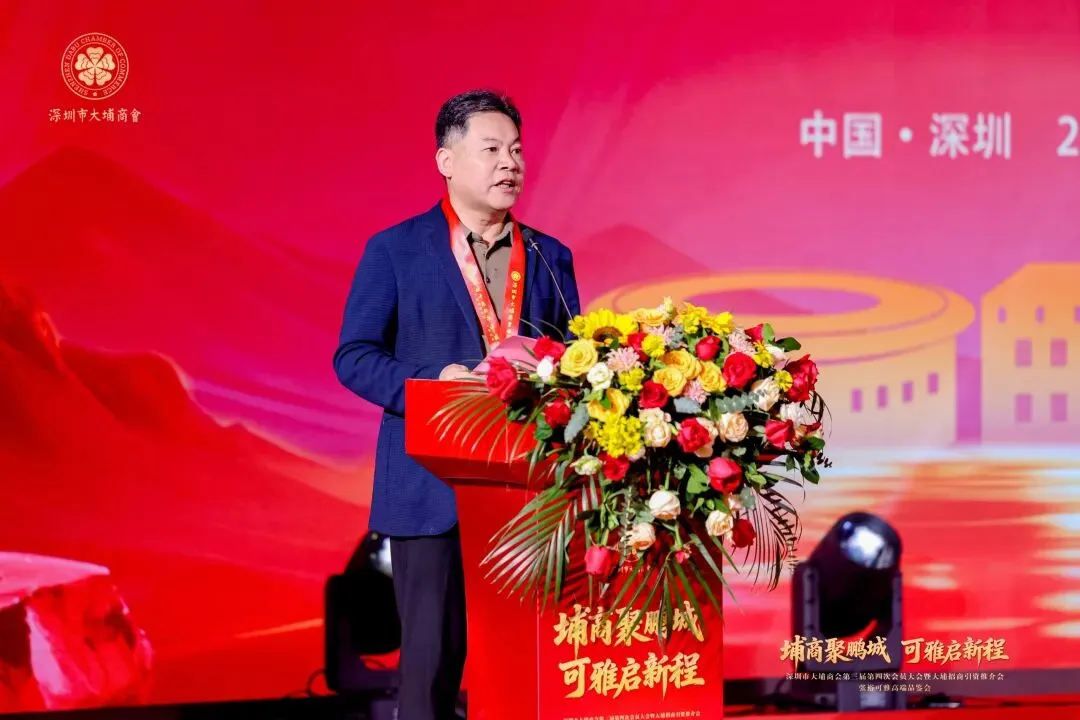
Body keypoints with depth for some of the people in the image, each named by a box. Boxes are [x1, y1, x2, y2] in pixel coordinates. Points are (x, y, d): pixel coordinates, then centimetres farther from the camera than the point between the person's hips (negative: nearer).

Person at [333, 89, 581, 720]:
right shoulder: (396, 250, 3)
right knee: (433, 651, -2)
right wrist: (431, 383, -16)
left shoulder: (550, 258, 14)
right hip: (433, 486, -3)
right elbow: (354, 356, 0)